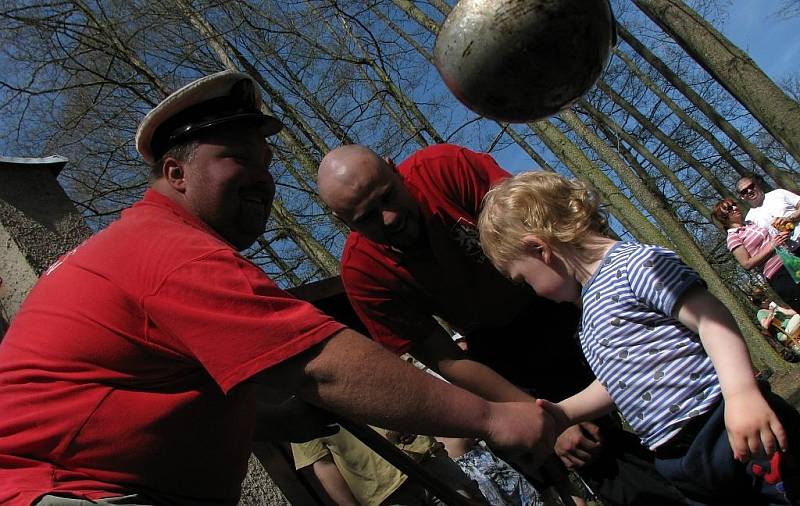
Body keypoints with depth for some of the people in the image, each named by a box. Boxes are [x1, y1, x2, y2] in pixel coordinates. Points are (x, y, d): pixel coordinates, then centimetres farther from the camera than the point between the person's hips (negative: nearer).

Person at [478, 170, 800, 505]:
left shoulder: (632, 262, -10)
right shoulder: (589, 306, 18)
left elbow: (711, 317, -20)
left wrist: (742, 393, -31)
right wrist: (563, 413, 19)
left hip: (724, 426, -8)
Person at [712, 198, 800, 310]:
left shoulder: (751, 223, 13)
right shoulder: (733, 237, -8)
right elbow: (747, 264, -14)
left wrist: (781, 235, 3)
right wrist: (771, 247, -16)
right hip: (778, 275, -7)